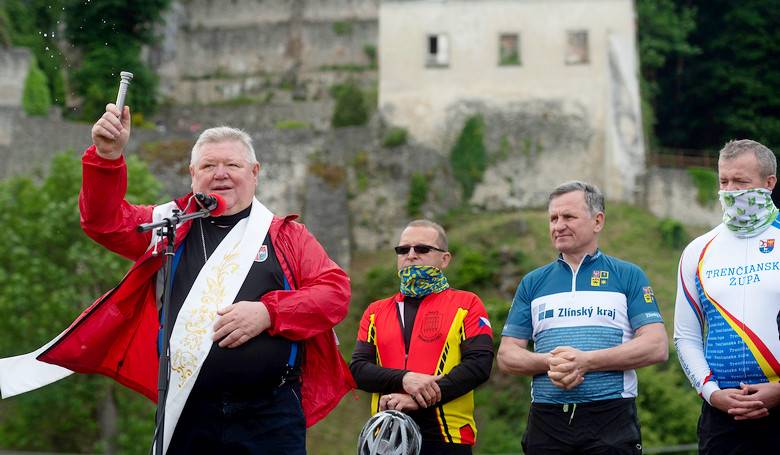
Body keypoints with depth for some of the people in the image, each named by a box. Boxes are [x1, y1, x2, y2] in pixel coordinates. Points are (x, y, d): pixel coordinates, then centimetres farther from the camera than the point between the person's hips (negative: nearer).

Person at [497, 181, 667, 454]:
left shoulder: (628, 276, 6)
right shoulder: (533, 283, 13)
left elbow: (657, 347, -5)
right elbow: (507, 356, 10)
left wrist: (585, 361, -14)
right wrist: (550, 363, -12)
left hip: (611, 418, -2)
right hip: (546, 419, 2)